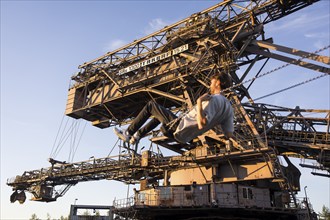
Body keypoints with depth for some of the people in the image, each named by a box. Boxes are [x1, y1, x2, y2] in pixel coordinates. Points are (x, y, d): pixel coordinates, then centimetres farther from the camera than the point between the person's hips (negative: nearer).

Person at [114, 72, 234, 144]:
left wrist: (199, 102, -27)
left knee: (151, 105, 5)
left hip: (178, 129, -9)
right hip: (186, 137, 9)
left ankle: (128, 133, 11)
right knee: (159, 113, 30)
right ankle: (137, 135, 31)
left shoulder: (213, 99, -21)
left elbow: (202, 124, -34)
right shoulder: (229, 107, 4)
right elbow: (229, 134, 5)